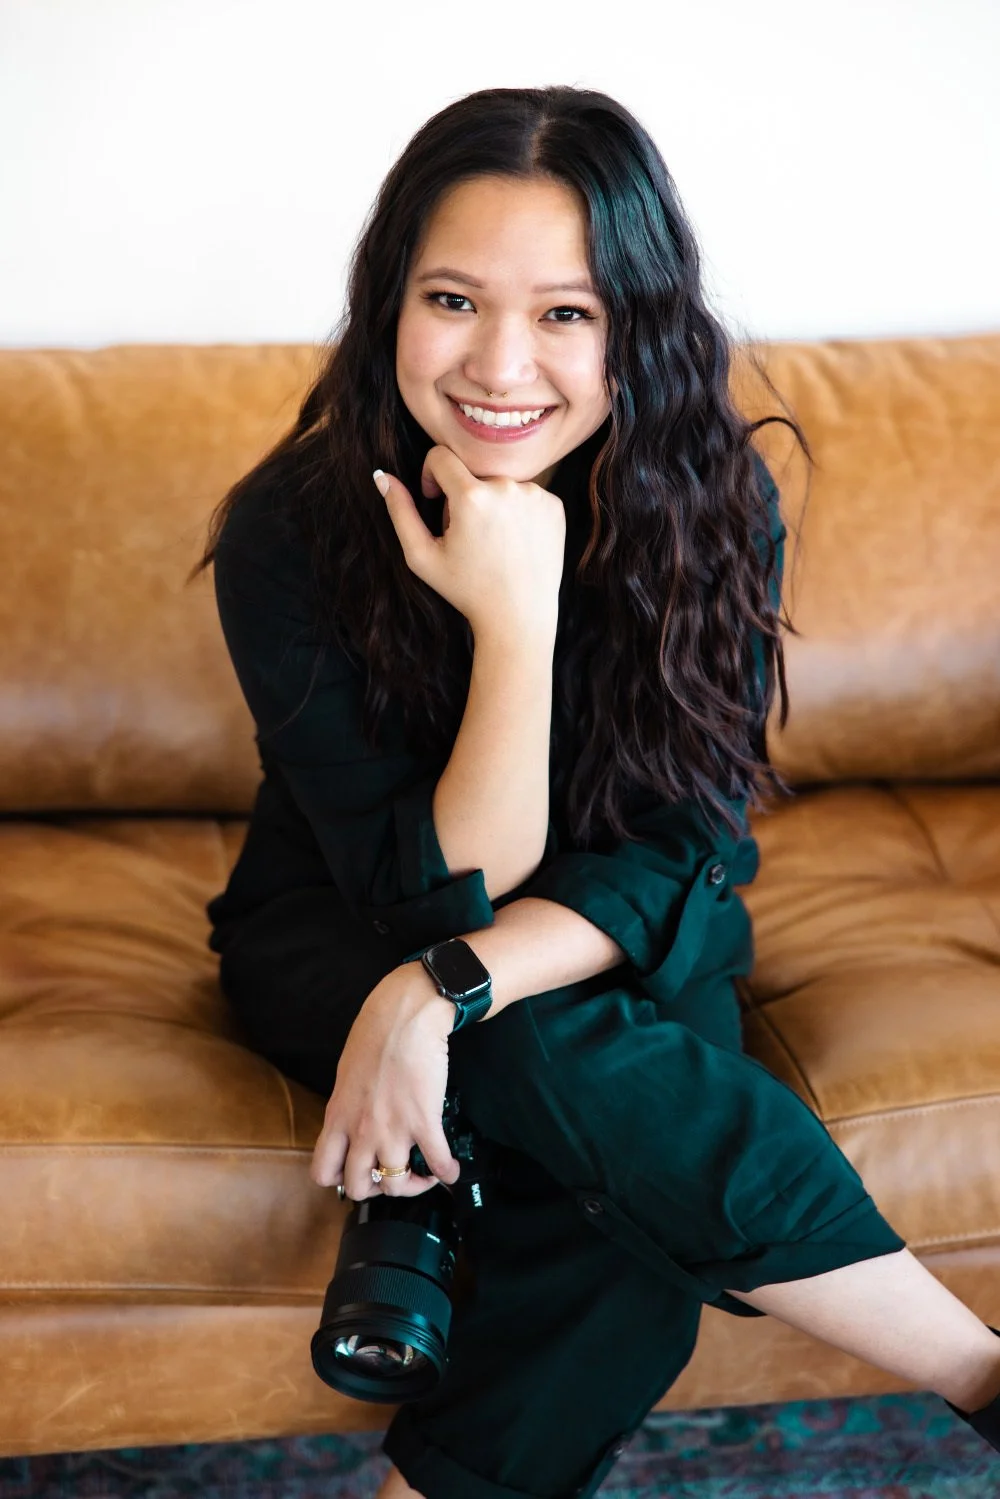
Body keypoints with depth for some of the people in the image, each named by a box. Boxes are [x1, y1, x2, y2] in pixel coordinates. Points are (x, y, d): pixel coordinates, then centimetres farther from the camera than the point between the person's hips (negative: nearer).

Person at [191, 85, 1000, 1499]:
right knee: (573, 1061, -32)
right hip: (338, 936, -1)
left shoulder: (714, 501, -17)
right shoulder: (289, 531, -22)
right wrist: (515, 623, -37)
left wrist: (444, 992, -32)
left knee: (631, 1179, -31)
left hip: (616, 940, 2)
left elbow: (683, 849, -16)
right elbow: (431, 894, -23)